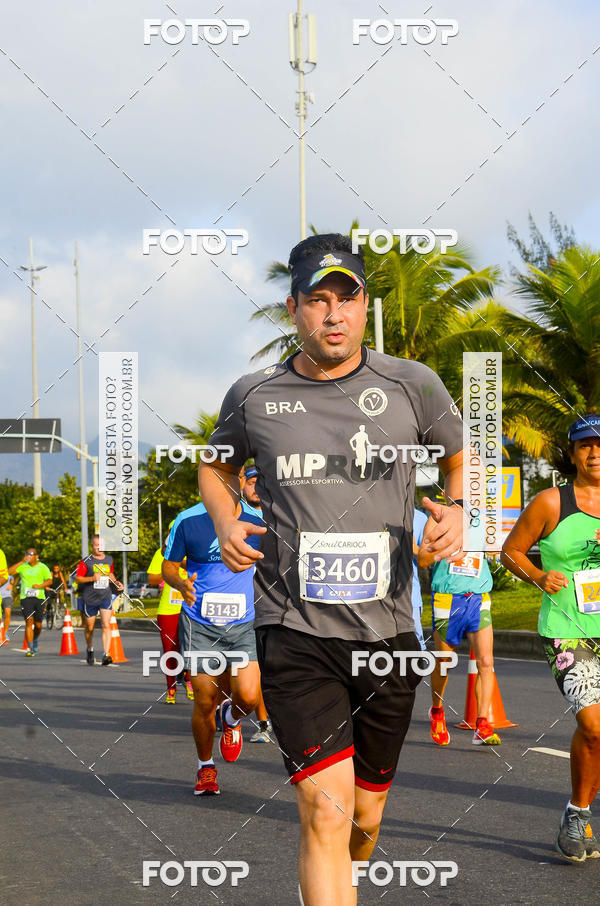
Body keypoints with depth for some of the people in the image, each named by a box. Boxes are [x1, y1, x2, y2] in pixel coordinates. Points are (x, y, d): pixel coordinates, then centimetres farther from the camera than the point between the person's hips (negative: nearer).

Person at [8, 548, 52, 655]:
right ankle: (30, 649, -13)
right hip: (26, 598, 0)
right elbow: (10, 572, -4)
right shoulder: (22, 566, 9)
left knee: (38, 625, 5)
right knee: (29, 622, -13)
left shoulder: (42, 567, 7)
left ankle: (35, 639, 38)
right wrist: (22, 562, -8)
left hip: (39, 598, 0)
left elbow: (49, 580, 0)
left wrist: (40, 586, -18)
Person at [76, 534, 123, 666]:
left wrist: (117, 583, 6)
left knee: (106, 625, -15)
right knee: (89, 628, 12)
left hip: (106, 597, 2)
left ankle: (106, 654, -19)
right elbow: (78, 578, -8)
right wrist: (92, 578, -22)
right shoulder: (86, 561, -7)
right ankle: (90, 650, 39)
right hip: (89, 599, -2)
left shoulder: (109, 559, 6)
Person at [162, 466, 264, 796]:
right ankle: (206, 768, 25)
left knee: (248, 697, -15)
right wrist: (180, 584, -17)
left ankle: (231, 720, 24)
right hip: (199, 625, -1)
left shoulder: (258, 521, -2)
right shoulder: (188, 521, -6)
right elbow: (168, 566, 4)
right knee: (205, 703, 0)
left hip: (243, 624, 1)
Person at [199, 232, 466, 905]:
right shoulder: (253, 396, 3)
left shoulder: (411, 386, 2)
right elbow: (216, 464, 24)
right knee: (326, 809, -17)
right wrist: (225, 521, 4)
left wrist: (457, 509, -2)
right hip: (294, 629, -2)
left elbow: (462, 457, 19)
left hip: (386, 628, 2)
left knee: (363, 817, 14)